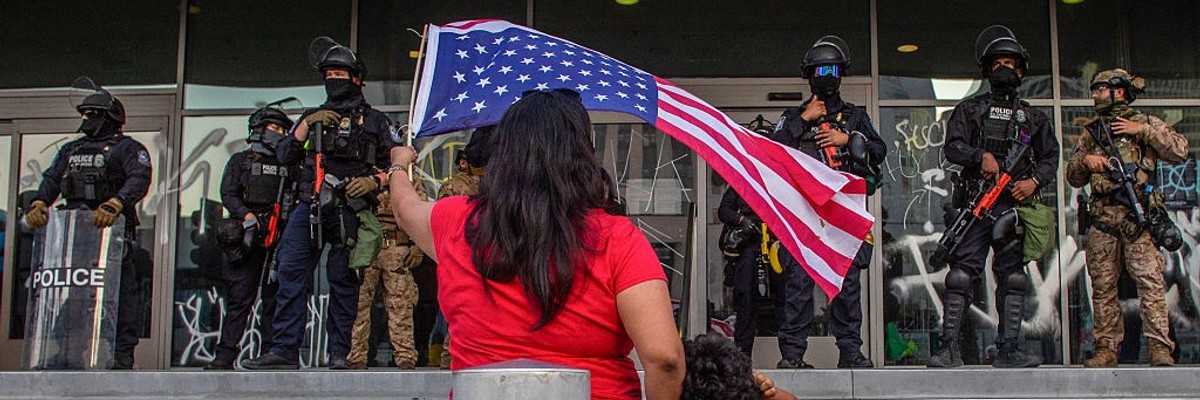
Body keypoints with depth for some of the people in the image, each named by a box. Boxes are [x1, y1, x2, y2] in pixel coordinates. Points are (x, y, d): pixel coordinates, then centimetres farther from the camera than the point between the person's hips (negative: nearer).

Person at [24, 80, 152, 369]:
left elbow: (139, 180, -12)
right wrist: (38, 204, -7)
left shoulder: (127, 148, 5)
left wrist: (114, 204, -29)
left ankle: (123, 354, -8)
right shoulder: (71, 150, 26)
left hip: (112, 227, -6)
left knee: (120, 291, -9)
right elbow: (51, 179, 14)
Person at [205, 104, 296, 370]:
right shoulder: (241, 160, 12)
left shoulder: (289, 165, 20)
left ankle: (270, 352, 5)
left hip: (280, 239, 3)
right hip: (249, 238, -3)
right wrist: (246, 215, -14)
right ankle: (225, 354, -5)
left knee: (275, 296, 2)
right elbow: (228, 193, 2)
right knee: (240, 296, -6)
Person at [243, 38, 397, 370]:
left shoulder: (373, 121, 15)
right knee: (291, 274, -6)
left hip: (347, 210, -3)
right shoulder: (313, 116, 25)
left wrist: (372, 181, -9)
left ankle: (339, 352, 2)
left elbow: (393, 164, 10)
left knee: (342, 280, -3)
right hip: (309, 208, 3)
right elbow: (284, 156, 16)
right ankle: (284, 351, -7)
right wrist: (307, 125, 4)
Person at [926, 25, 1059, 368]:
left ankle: (1008, 350, 3)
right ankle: (949, 349, -11)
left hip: (1015, 205, 3)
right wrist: (981, 156, -16)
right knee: (962, 274, -9)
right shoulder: (970, 109, 13)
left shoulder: (1033, 117, 19)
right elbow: (952, 146, 2)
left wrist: (1035, 181, -2)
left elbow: (1051, 156, 17)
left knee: (1013, 278, 1)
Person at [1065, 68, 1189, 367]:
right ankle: (1106, 348, 6)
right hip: (1102, 221, 4)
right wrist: (1084, 160, 1)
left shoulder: (1146, 123, 10)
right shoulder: (1091, 133, 21)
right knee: (1103, 286, 2)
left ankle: (1160, 348, -14)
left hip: (1139, 219, -4)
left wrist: (1143, 130, -8)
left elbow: (1180, 151, -3)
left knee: (1150, 281, -12)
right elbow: (1073, 178, 21)